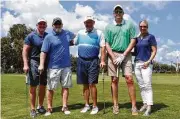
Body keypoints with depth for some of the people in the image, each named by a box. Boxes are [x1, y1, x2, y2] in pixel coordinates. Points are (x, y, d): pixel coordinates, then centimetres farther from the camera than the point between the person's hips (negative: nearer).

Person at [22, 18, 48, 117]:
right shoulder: (31, 36, -2)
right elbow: (25, 51, -6)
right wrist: (25, 64, -15)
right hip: (34, 62, -4)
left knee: (43, 86, 11)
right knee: (33, 86, -1)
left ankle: (40, 106, 26)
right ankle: (33, 109, 9)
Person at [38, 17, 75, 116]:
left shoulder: (67, 33, 9)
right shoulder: (49, 37, -4)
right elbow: (43, 52, -10)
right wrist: (41, 65, -18)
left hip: (66, 66, 4)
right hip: (54, 67, -3)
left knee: (65, 87, 6)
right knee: (50, 88, 3)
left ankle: (65, 107, 16)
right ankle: (49, 108, 16)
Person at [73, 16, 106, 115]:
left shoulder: (98, 33, 0)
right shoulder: (80, 33, 12)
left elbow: (102, 47, -5)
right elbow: (73, 43, 21)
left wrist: (102, 60, -12)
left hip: (93, 61, -4)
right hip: (81, 61, 4)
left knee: (92, 84, -6)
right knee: (85, 85, 9)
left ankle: (95, 106, 5)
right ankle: (87, 105, 20)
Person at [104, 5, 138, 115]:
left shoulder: (129, 24, 4)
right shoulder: (109, 27, 6)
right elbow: (107, 44, 4)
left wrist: (123, 56, -7)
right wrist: (113, 58, -8)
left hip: (126, 54, -1)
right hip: (113, 54, 1)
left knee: (129, 79, -8)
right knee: (114, 80, 3)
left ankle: (134, 106, -1)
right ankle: (115, 105, 12)